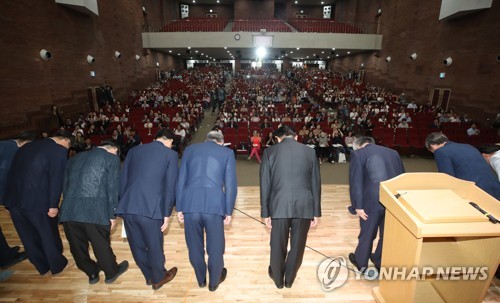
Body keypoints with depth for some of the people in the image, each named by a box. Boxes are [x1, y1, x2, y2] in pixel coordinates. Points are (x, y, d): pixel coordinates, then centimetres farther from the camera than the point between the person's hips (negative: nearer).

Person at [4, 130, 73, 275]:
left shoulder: (27, 146, 15)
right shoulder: (59, 150, -8)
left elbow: (11, 171, 16)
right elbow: (56, 179, -15)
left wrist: (11, 196, 21)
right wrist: (53, 204, -11)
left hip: (13, 199, 7)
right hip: (36, 200, -7)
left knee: (29, 236, 20)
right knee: (49, 234, 15)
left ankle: (43, 266, 38)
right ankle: (57, 264, 33)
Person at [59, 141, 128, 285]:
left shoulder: (75, 158, 21)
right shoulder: (112, 158, 2)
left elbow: (64, 185, 22)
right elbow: (112, 188, -3)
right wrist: (112, 214, 3)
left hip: (69, 211, 6)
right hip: (95, 212, -5)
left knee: (78, 247, 21)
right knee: (102, 245, 15)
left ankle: (92, 273, 42)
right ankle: (111, 272, 36)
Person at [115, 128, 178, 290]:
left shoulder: (134, 150, 14)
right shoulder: (171, 154, 0)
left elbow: (122, 180, 14)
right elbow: (170, 186, -4)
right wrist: (166, 214, 1)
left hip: (127, 207, 5)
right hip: (151, 209, -5)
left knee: (137, 245, 21)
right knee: (154, 246, 17)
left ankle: (149, 276, 43)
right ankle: (158, 278, 39)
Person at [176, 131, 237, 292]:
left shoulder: (190, 149, 13)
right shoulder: (227, 153, 6)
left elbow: (180, 181, 10)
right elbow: (231, 185, 1)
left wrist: (179, 208, 16)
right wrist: (229, 211, 7)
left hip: (190, 205, 3)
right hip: (214, 206, -2)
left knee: (194, 246, 22)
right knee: (215, 247, 18)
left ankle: (201, 279, 44)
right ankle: (214, 281, 39)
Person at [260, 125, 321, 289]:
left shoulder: (269, 152, 0)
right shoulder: (310, 152, 5)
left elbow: (265, 185, -2)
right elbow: (316, 184, 5)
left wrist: (265, 212, 4)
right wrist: (316, 212, 11)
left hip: (279, 206, -1)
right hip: (304, 206, 1)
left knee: (278, 246, 18)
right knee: (297, 246, 19)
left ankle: (278, 278, 40)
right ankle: (289, 279, 38)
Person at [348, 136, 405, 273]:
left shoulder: (358, 154, -1)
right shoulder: (393, 152, 15)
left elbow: (355, 182, -10)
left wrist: (358, 206, -8)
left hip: (373, 200, -4)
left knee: (367, 232, 15)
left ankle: (361, 262, 36)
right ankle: (381, 261, 41)